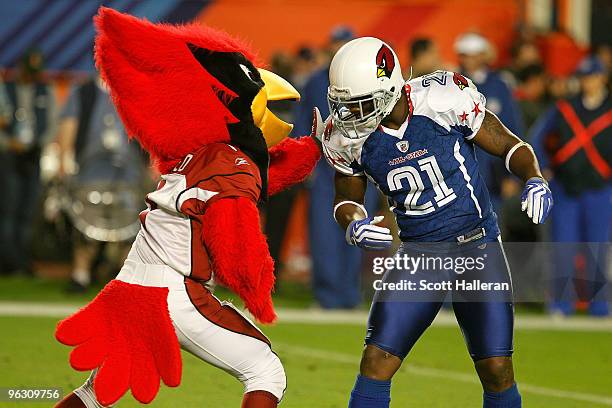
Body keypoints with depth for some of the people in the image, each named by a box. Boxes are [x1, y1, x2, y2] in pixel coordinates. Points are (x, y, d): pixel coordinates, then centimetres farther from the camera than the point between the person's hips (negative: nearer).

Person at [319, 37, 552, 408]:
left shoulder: (444, 100, -17)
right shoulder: (352, 138, -7)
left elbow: (510, 147, -4)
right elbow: (347, 199, 10)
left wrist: (535, 180, -24)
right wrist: (353, 225, -13)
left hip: (478, 245, -2)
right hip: (419, 252, 2)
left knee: (497, 371, -3)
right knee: (377, 362, -10)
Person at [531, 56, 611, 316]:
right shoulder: (564, 109, 7)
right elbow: (538, 136, 13)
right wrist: (541, 166, 3)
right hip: (564, 188, 1)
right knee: (564, 246, -2)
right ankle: (561, 303, 6)